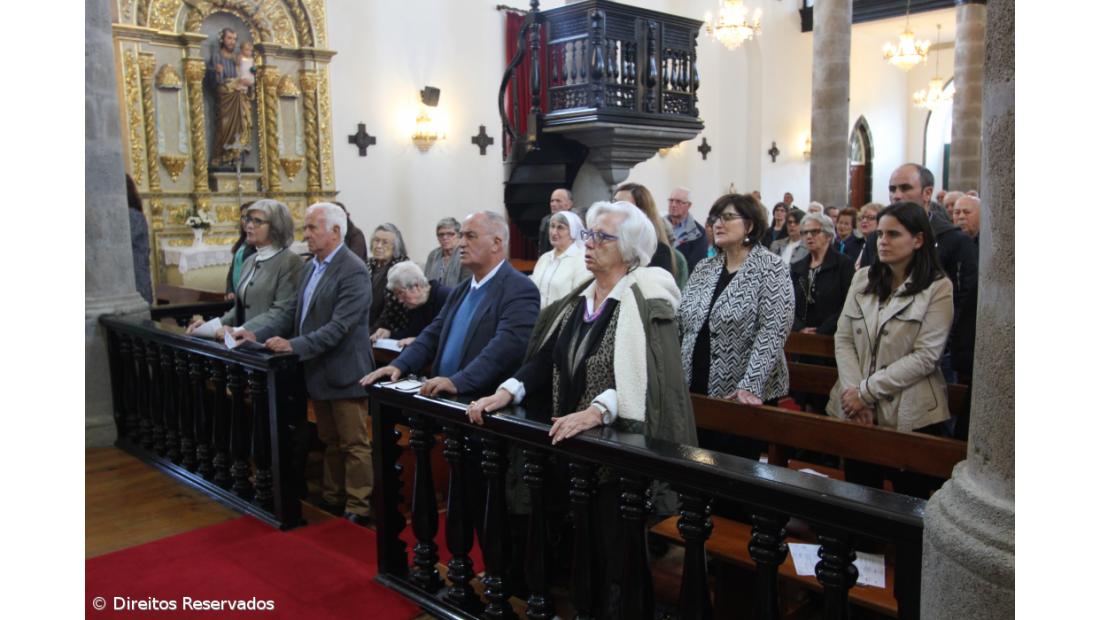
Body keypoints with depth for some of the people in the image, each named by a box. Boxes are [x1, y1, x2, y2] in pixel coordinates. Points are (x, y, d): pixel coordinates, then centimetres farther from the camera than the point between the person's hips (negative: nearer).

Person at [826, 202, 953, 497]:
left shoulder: (938, 288, -5)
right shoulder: (863, 278, 8)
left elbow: (925, 356, -12)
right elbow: (843, 338, 4)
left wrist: (867, 391, -13)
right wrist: (853, 391, -9)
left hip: (910, 416, -3)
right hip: (856, 411, 4)